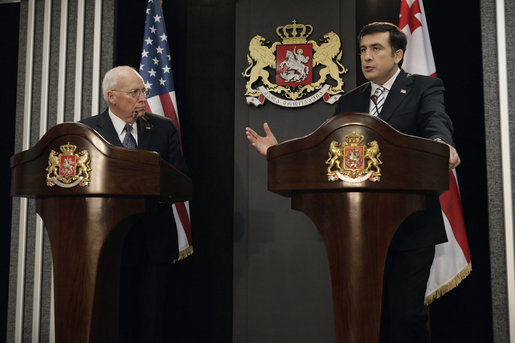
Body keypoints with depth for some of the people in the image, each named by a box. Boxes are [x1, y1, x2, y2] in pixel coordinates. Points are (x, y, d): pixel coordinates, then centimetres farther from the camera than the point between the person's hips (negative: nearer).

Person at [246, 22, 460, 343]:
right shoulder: (349, 102, 15)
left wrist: (441, 144, -43)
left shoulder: (424, 88, 1)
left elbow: (436, 121, -20)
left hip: (411, 227, -5)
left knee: (405, 313, -3)